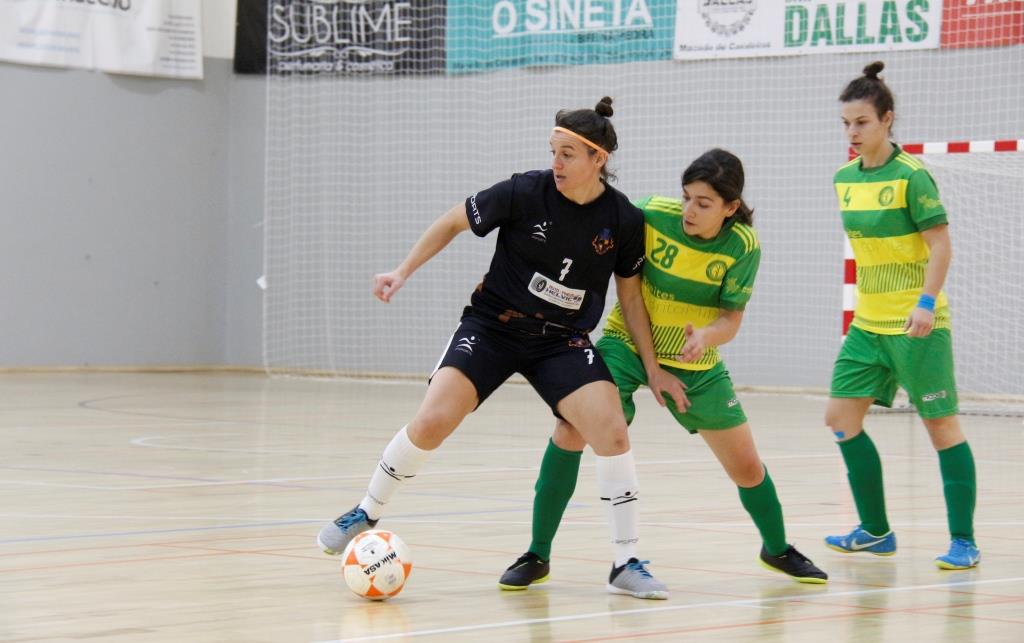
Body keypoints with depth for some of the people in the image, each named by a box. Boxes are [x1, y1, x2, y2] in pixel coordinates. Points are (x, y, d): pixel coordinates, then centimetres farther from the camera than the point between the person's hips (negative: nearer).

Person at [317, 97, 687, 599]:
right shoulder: (526, 192, -15)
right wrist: (403, 271, -5)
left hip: (563, 341, 1)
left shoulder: (623, 219, -9)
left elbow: (630, 295, 4)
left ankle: (626, 563, -4)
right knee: (431, 423, -17)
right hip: (492, 326, -1)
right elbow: (454, 222, -1)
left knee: (612, 432, -18)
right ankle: (367, 513, 9)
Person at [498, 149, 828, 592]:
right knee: (572, 427, -24)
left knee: (747, 468, 6)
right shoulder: (653, 214, -22)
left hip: (695, 362, 2)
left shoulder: (743, 245, -18)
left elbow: (731, 319, -16)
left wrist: (705, 335, -37)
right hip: (627, 343, -2)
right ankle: (538, 555, -12)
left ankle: (778, 549, 38)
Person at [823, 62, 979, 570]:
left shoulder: (910, 175, -13)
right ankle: (876, 532, 16)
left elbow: (941, 244, -14)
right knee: (841, 418, 5)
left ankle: (963, 542, 1)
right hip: (868, 323, 8)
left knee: (941, 424, -3)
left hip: (916, 323, -8)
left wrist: (926, 303, -23)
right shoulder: (845, 179, 8)